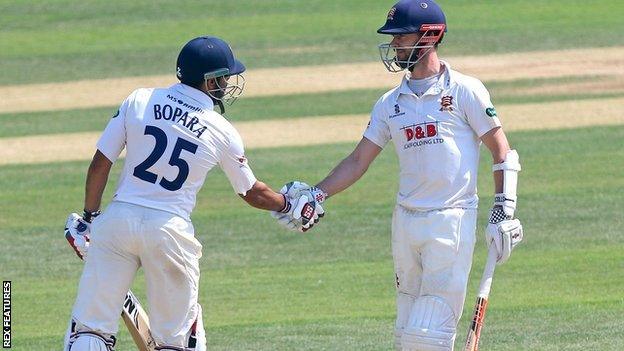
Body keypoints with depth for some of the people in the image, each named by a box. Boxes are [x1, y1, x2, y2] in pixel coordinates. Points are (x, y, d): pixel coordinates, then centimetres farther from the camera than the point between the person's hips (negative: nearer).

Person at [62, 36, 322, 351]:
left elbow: (100, 165, 2)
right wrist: (291, 207, 32)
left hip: (118, 219, 1)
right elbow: (252, 193, 14)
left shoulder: (138, 101, 2)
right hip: (171, 228, -1)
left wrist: (89, 218, 12)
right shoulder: (223, 133, 1)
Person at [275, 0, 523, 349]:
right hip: (406, 222, 6)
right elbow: (358, 162, 15)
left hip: (452, 220, -6)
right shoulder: (390, 103, 14)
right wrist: (315, 195, 3)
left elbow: (503, 152, -1)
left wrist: (504, 213, -9)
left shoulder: (464, 91, -3)